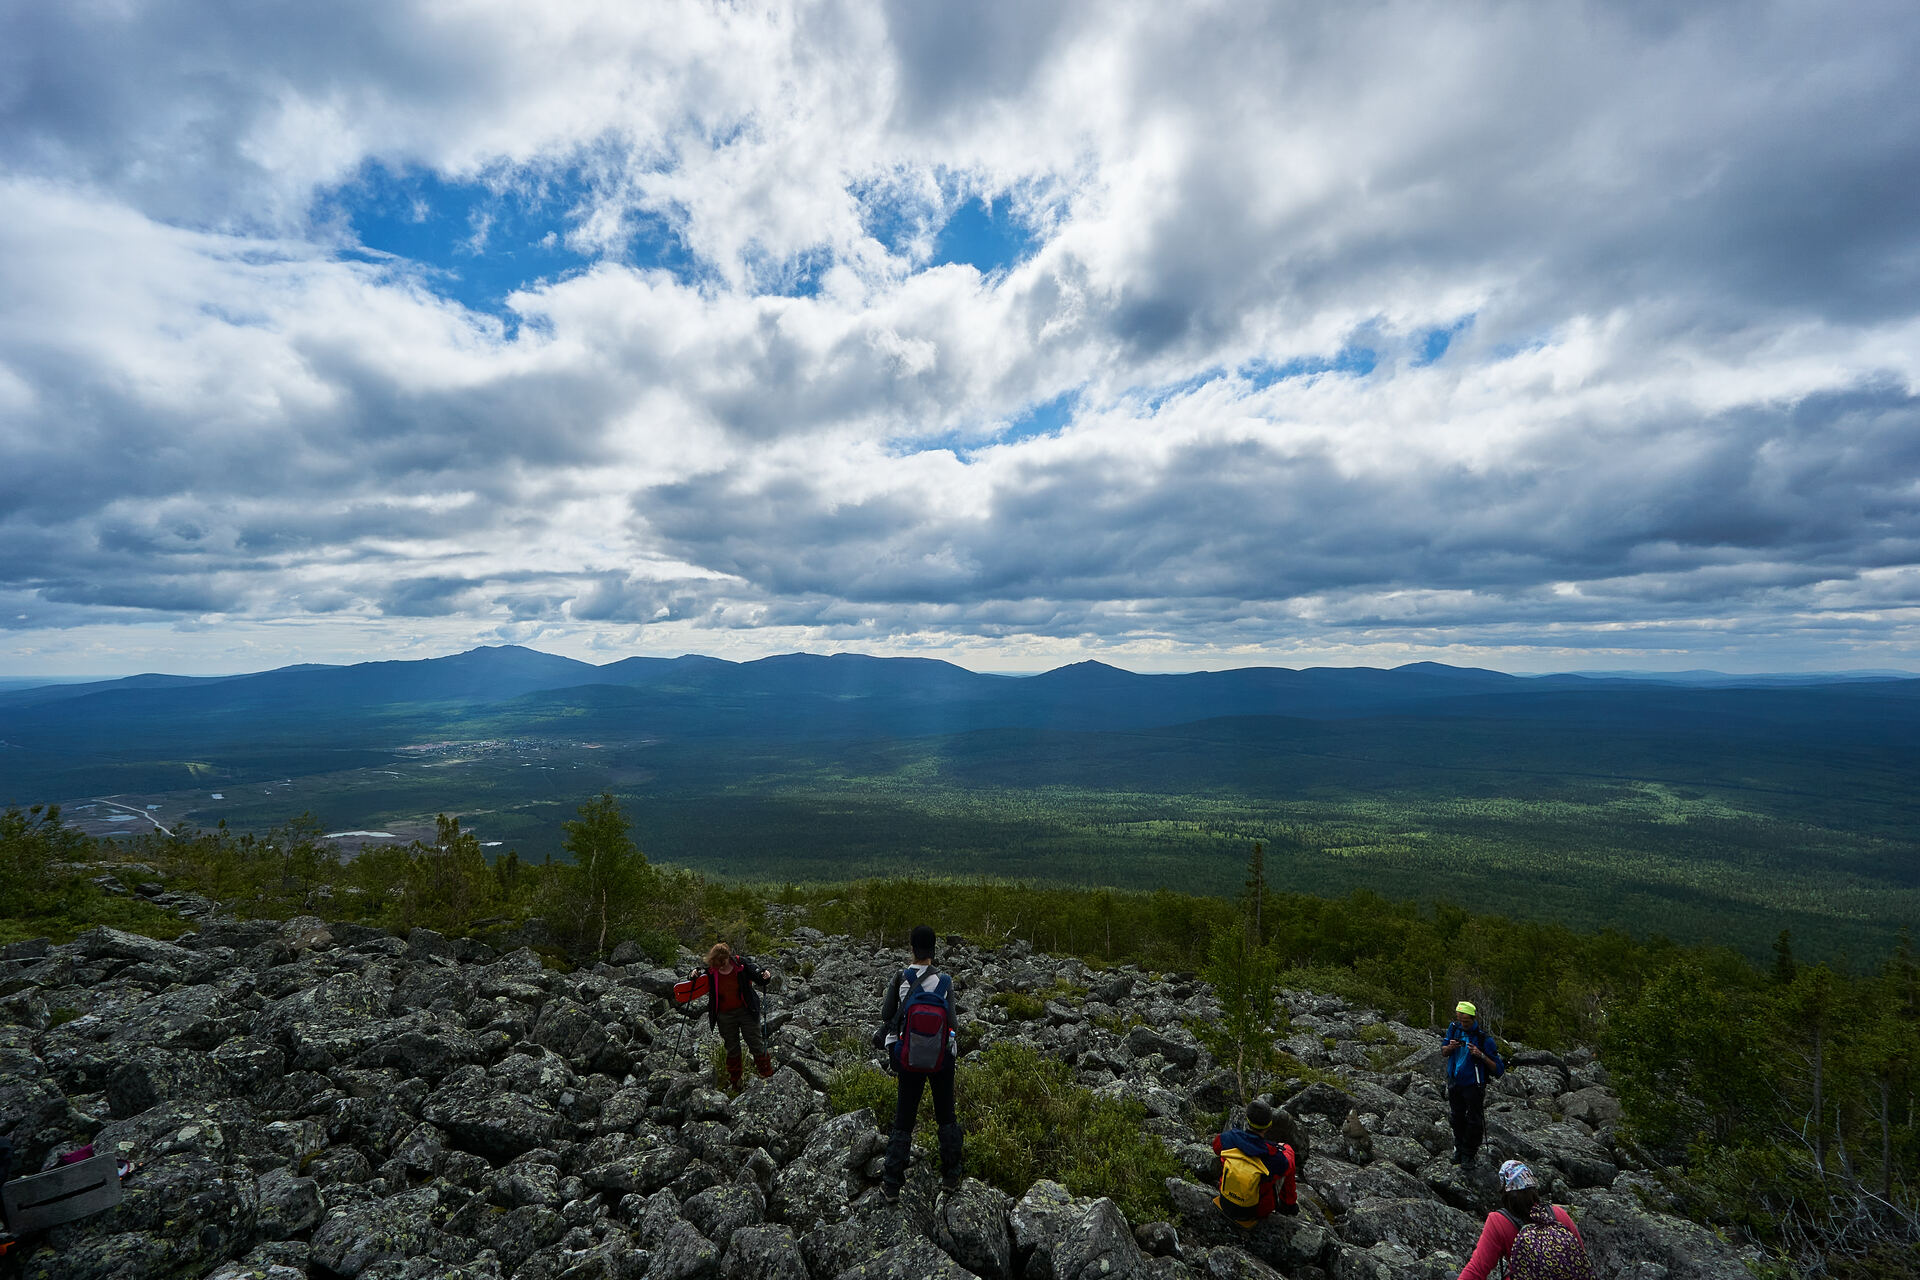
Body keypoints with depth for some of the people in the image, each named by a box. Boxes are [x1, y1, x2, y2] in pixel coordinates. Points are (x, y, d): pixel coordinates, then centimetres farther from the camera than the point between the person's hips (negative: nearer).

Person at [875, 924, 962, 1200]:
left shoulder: (898, 980, -17)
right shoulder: (944, 982, -18)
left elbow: (886, 1015, -6)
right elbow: (951, 1021, -10)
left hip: (908, 1060, 0)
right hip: (942, 1058, 0)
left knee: (903, 1121, 15)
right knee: (946, 1116, 20)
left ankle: (891, 1185, 22)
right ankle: (951, 1175, 32)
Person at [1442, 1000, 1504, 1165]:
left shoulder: (1484, 1039, -22)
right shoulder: (1454, 1028, -8)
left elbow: (1499, 1070, -19)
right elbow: (1443, 1051, 6)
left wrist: (1481, 1055, -32)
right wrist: (1450, 1047, -16)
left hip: (1473, 1086, -4)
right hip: (1454, 1082, 4)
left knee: (1474, 1122, 8)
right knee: (1457, 1119, 19)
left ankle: (1469, 1154, 28)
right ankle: (1458, 1148, 39)